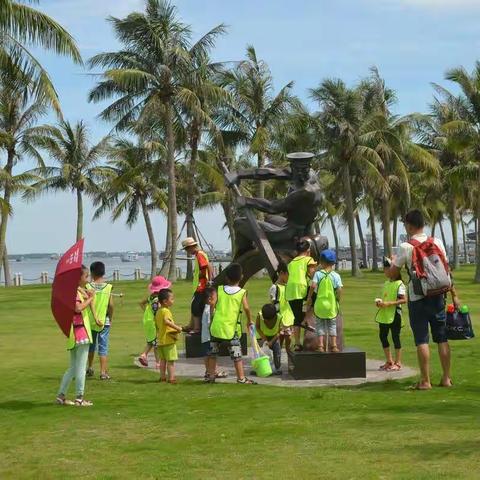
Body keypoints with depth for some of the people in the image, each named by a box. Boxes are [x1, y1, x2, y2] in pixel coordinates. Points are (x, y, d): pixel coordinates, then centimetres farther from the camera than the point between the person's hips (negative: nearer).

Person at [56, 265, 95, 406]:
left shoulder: (78, 290, 16)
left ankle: (61, 395, 16)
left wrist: (87, 296, 6)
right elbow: (78, 307, -28)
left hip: (74, 335, 10)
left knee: (73, 368, 15)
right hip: (80, 331, -10)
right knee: (81, 367, -3)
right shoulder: (74, 291, -13)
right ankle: (79, 398, 1)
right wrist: (90, 298, -16)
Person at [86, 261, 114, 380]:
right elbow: (111, 305, -8)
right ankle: (103, 372, -3)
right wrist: (110, 318, 6)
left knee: (91, 345, 19)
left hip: (90, 320, 1)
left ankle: (90, 368, 30)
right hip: (104, 321, -1)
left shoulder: (88, 286, -5)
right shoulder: (108, 287, -5)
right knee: (103, 347, 2)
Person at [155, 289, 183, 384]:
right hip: (169, 339, -9)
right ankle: (171, 378, -5)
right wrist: (177, 327, -32)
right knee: (171, 360, -5)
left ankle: (162, 377, 21)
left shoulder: (158, 312, 12)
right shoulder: (166, 311, -16)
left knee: (163, 359, 16)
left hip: (160, 340, 9)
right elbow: (166, 321, -35)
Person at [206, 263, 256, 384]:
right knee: (236, 354, 1)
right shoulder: (242, 292, -3)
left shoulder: (219, 289, 4)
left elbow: (212, 304, -2)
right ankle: (241, 378, -1)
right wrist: (250, 321, 4)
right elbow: (246, 308, -11)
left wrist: (211, 320, 10)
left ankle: (211, 375, 19)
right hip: (231, 328, -2)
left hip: (216, 326, 3)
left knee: (212, 353, 15)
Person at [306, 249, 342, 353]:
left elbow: (313, 286, -18)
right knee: (332, 325, 14)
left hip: (320, 304, -1)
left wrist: (309, 297, -5)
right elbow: (339, 289, -12)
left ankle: (320, 346, 4)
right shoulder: (336, 275, -3)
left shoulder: (318, 274, -5)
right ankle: (333, 346, 11)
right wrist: (337, 299, 5)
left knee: (320, 325, 11)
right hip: (332, 305, 1)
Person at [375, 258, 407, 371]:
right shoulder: (386, 284, 12)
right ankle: (389, 361, 23)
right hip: (384, 315, 8)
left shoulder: (399, 284, -12)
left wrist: (389, 303, -23)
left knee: (395, 337, -1)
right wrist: (379, 302, 1)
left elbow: (404, 300, -17)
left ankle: (398, 363, 8)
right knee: (382, 336, 11)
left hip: (394, 315, -8)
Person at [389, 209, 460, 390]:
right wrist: (454, 294, 10)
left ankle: (425, 381, 0)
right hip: (437, 296, 4)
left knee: (422, 340, -1)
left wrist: (393, 261, 17)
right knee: (442, 338, 10)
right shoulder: (437, 243, 2)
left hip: (417, 298, -4)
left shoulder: (406, 247, -10)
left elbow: (393, 273, -4)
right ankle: (446, 378, 14)